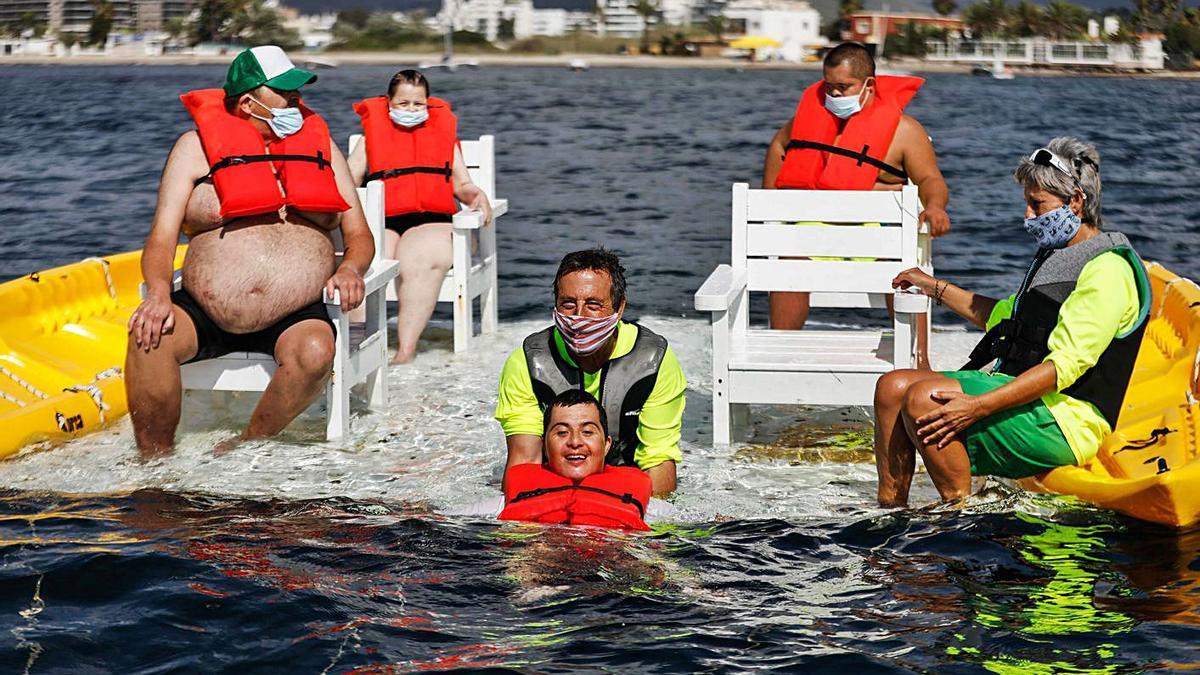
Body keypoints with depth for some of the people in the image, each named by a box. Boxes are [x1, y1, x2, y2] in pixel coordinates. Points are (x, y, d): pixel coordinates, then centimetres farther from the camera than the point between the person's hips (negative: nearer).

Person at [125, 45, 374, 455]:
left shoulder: (319, 144, 14)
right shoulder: (197, 147, 8)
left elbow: (359, 235, 13)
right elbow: (161, 239, 2)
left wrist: (350, 269, -11)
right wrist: (159, 292, -20)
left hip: (294, 318, 1)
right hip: (206, 314, 0)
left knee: (316, 352, -32)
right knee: (149, 336, -29)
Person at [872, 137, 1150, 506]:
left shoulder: (1108, 271, -13)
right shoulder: (1057, 256, 20)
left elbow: (1064, 367, -23)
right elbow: (1003, 315, 37)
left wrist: (978, 406, -29)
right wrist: (935, 287, 37)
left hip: (1065, 425, -10)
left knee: (924, 398, -26)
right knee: (893, 387, -1)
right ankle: (890, 507, -1)